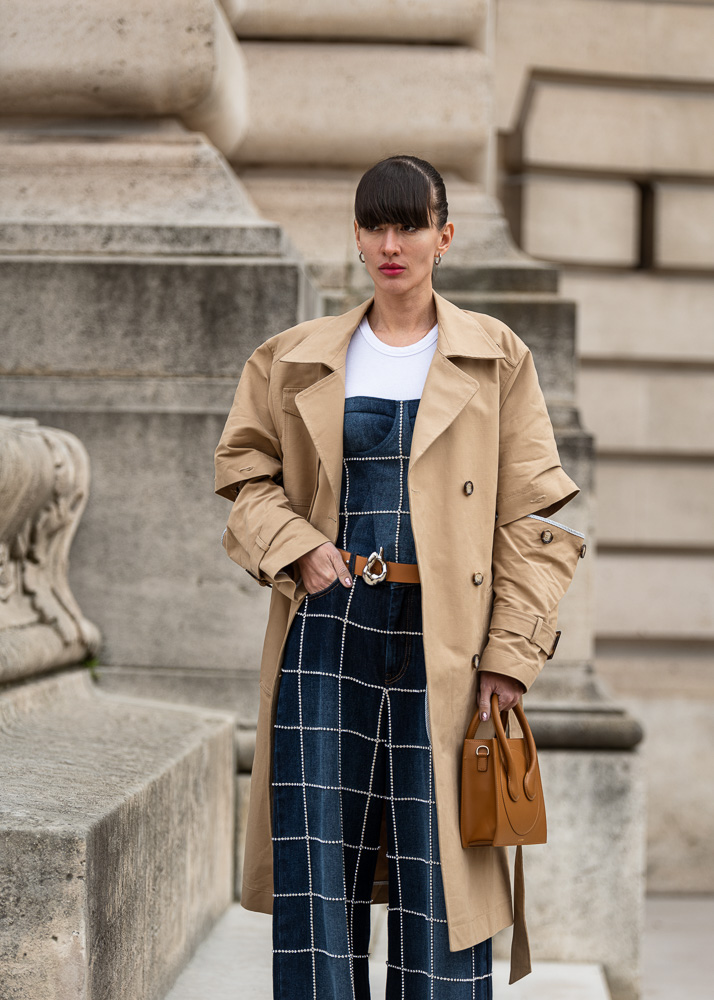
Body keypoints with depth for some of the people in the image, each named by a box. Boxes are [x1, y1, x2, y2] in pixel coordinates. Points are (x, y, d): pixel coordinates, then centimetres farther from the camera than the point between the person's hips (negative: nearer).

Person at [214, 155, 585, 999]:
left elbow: (534, 519, 2)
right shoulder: (295, 360, 10)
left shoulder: (497, 361, 5)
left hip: (441, 639, -1)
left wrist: (513, 655, -6)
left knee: (441, 862, -1)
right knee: (317, 863, 1)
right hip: (328, 625, 2)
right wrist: (295, 545, -5)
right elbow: (246, 475, 15)